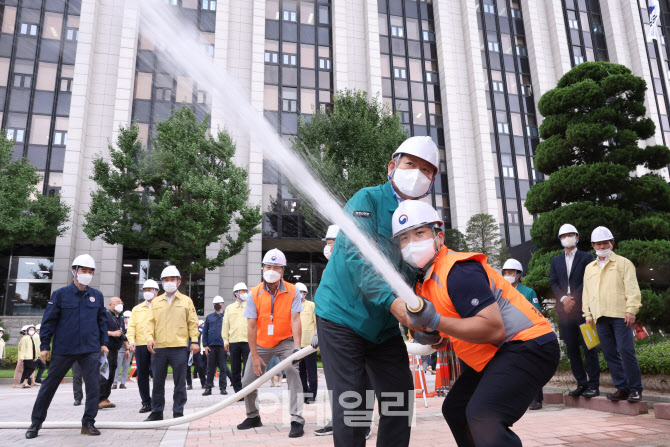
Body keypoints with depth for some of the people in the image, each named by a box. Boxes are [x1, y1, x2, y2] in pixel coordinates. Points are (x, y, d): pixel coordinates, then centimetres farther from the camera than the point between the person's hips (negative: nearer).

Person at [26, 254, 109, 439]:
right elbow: (48, 321, 1)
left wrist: (104, 343, 9)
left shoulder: (97, 296, 6)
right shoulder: (60, 294, -1)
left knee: (93, 386, -2)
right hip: (63, 350, -1)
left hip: (91, 350, 2)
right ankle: (36, 423, 25)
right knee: (49, 386, 10)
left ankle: (88, 423, 10)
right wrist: (45, 346, -1)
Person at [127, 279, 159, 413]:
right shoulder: (137, 309, 18)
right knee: (142, 375, 7)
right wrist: (131, 340, -5)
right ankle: (146, 403, 17)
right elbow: (131, 326, 12)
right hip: (140, 346, 4)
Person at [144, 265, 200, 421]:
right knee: (158, 381, 10)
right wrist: (150, 337, -9)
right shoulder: (156, 302, 14)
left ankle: (178, 413, 11)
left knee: (180, 382, 1)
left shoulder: (186, 301, 7)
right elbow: (151, 322, 8)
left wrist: (194, 341, -6)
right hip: (159, 347, 3)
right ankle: (157, 412, 22)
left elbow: (193, 323, 4)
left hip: (180, 347, -2)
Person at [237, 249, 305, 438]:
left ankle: (297, 421, -13)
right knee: (247, 381, 6)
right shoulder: (255, 293, -11)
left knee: (293, 373, -23)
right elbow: (251, 326, -11)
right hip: (261, 343, 2)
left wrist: (297, 346, -32)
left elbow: (295, 320, -19)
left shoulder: (292, 291, -13)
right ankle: (253, 417, 32)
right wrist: (254, 355, -13)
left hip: (285, 341, -2)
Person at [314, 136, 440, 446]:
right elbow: (357, 255, -25)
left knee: (399, 400, 8)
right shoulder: (368, 200, -10)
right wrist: (391, 300, -37)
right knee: (350, 404, -6)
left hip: (384, 326, 7)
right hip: (342, 314, -6)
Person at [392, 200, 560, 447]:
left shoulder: (458, 271, -21)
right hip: (496, 354, 11)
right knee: (455, 409, 18)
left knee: (482, 417, -27)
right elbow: (444, 341, 17)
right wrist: (430, 337, -5)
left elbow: (494, 329, -29)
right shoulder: (423, 280, 9)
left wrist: (435, 321, -32)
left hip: (529, 345, -11)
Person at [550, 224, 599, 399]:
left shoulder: (586, 257, 5)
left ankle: (594, 385, 4)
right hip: (564, 310, 4)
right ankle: (581, 383, 15)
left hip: (583, 308, -4)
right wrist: (563, 298, -9)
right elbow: (553, 282, 7)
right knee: (571, 349, 7)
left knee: (589, 348, -3)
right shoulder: (555, 260, 16)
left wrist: (574, 298, -14)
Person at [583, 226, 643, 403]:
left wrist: (631, 310, -11)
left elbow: (632, 288, -1)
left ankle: (635, 389, 2)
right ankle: (622, 388, 11)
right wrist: (588, 314, 13)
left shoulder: (623, 263, 8)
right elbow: (586, 293, 21)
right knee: (609, 353, 4)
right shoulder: (589, 268, 20)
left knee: (626, 350, -9)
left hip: (620, 315, -5)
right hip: (600, 317, 5)